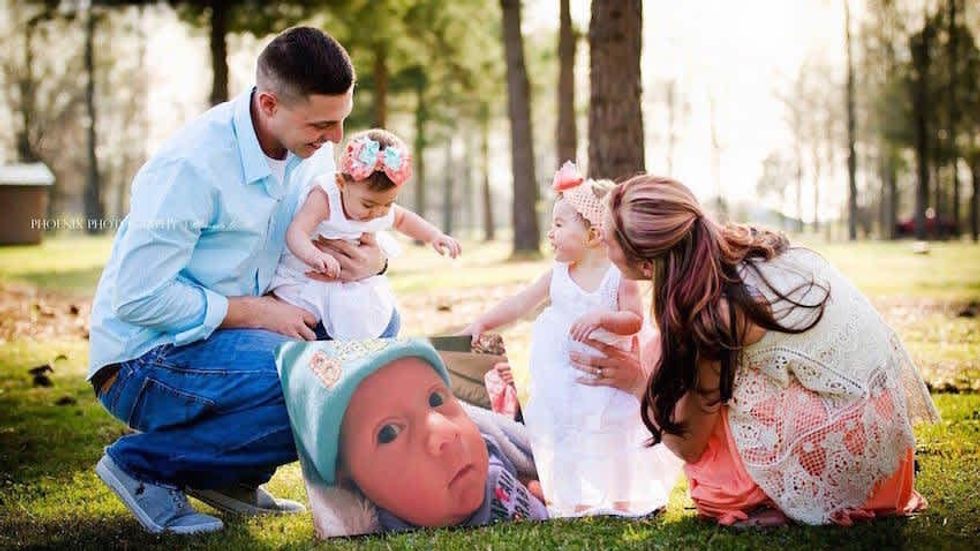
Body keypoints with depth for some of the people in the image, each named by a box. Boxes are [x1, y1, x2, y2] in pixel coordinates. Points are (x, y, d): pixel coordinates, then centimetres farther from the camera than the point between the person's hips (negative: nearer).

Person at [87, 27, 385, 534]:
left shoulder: (307, 150, -1)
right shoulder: (192, 165, -24)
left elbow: (362, 220, 12)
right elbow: (138, 297, -24)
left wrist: (374, 258, -13)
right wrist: (256, 310, -21)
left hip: (222, 335, 9)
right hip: (146, 360, -9)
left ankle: (228, 474, 3)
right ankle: (143, 464, -9)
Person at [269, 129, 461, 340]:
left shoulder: (383, 208, -6)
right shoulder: (323, 197, -26)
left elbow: (403, 219, 17)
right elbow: (296, 232, -38)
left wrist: (434, 236, 3)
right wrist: (314, 256, -58)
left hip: (358, 283, 5)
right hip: (308, 279, -5)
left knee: (387, 323, -1)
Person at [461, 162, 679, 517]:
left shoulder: (619, 275, -11)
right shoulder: (558, 275, 2)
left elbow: (634, 320, -15)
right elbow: (520, 303, 6)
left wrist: (602, 316, -31)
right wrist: (482, 323, 2)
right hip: (561, 379, 4)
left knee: (611, 440, 4)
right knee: (563, 439, 7)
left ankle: (622, 499, 21)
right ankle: (574, 501, 18)